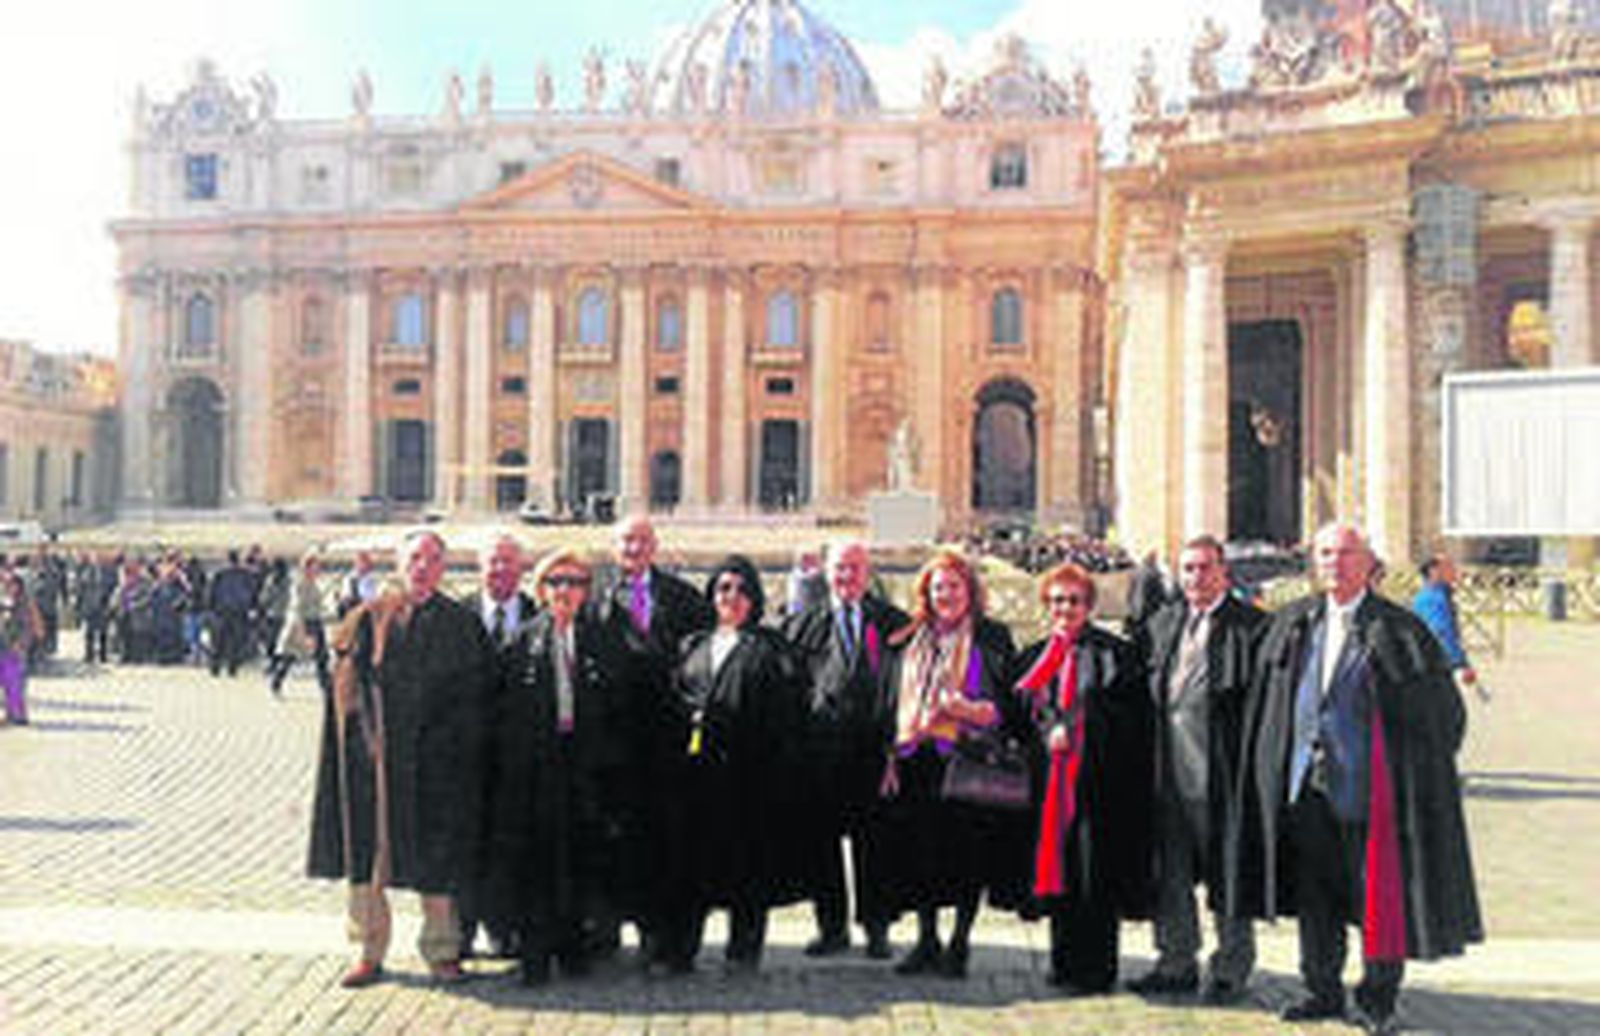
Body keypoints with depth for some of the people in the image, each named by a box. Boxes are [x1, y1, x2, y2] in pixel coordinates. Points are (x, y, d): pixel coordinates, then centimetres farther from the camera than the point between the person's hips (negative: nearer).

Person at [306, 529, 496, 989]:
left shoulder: (462, 623, 6)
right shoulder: (371, 617, 6)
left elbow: (479, 688, 5)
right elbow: (349, 676, 4)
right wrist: (367, 732, -5)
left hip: (435, 758, -1)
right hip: (375, 755, 1)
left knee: (435, 852, 3)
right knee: (368, 847, 3)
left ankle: (441, 951, 13)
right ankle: (369, 951, 14)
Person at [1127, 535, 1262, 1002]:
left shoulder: (1249, 623, -6)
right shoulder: (1163, 622, 14)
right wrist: (1154, 750, 10)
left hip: (1220, 765, -6)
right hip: (1170, 763, 6)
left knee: (1225, 872, 4)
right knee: (1171, 870, 13)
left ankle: (1231, 968, 17)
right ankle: (1178, 961, 26)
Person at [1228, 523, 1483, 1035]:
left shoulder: (1397, 630, -5)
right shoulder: (1292, 624, 7)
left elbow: (1443, 706, -1)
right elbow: (1267, 699, 17)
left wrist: (1417, 775, -3)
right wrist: (1276, 769, 13)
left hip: (1368, 785, -4)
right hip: (1304, 782, 4)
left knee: (1379, 892, 4)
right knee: (1314, 891, 12)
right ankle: (1323, 990, 25)